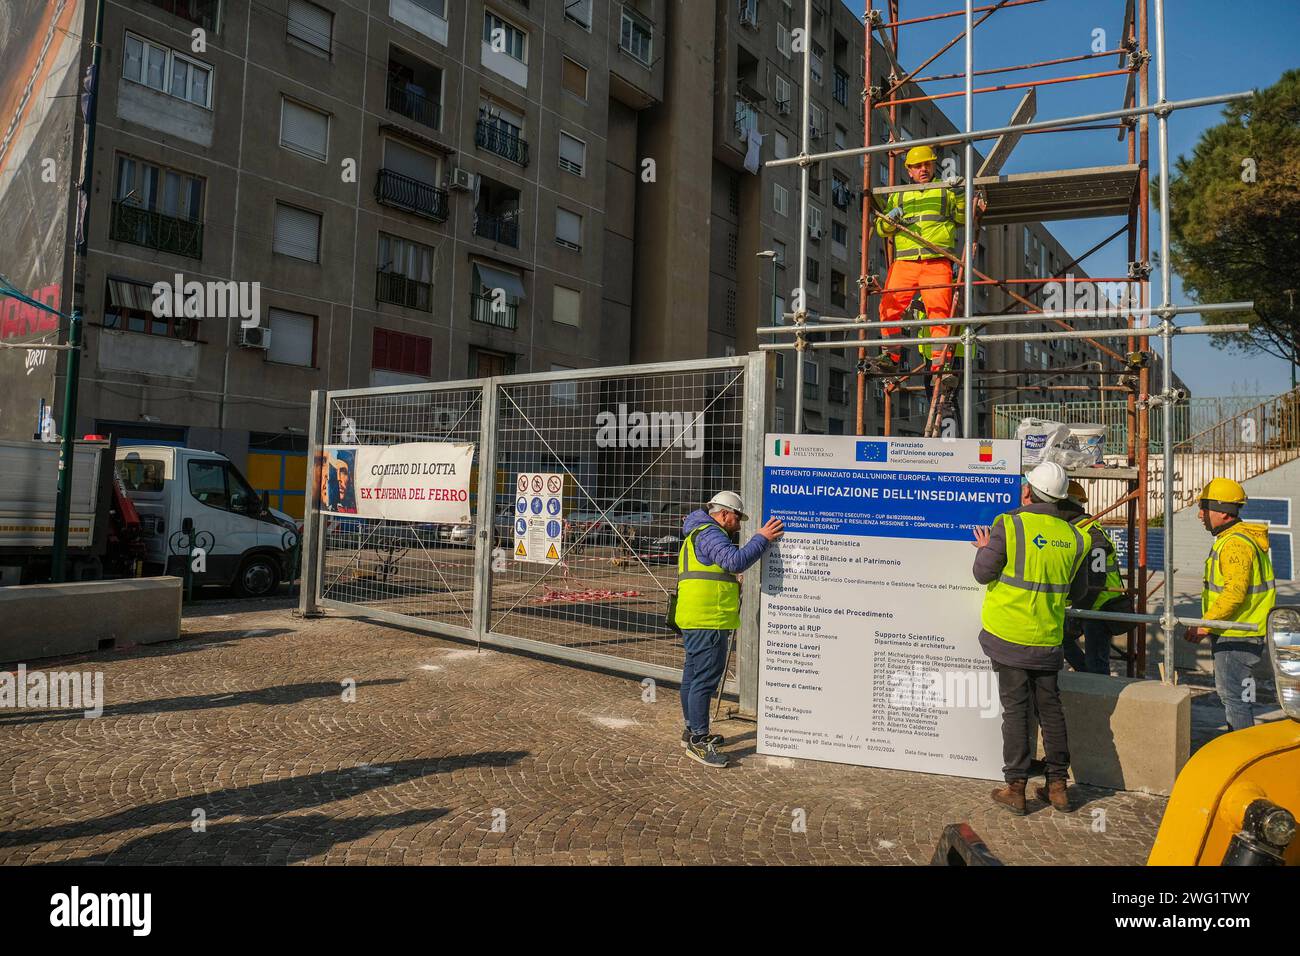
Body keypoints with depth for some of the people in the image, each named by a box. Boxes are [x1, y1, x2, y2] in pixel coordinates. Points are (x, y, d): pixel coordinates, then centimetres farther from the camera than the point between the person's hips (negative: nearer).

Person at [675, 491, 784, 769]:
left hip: (694, 620, 11)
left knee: (692, 676, 17)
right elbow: (737, 561, -26)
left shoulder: (699, 534, 23)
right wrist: (762, 538, -18)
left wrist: (731, 582, 27)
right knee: (705, 679, -9)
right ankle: (698, 741, -6)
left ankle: (693, 731, 28)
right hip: (707, 621, -11)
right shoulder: (710, 534, -12)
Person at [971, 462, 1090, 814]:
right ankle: (1058, 785, 21)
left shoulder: (1009, 525, -14)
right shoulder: (1073, 536, 2)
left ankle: (1015, 787, 8)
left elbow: (983, 573, -10)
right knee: (1050, 707, 14)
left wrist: (984, 548, 9)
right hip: (1048, 639, 4)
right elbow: (1078, 591, 11)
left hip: (1009, 635, -4)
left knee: (1015, 708, 3)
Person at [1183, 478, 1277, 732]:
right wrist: (1209, 625, 20)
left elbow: (1234, 594, -28)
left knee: (1233, 693, -4)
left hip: (1237, 636, -11)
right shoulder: (1229, 539, 15)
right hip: (1230, 633, 11)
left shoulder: (1236, 543, -20)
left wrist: (1205, 626, -22)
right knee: (1228, 691, 19)